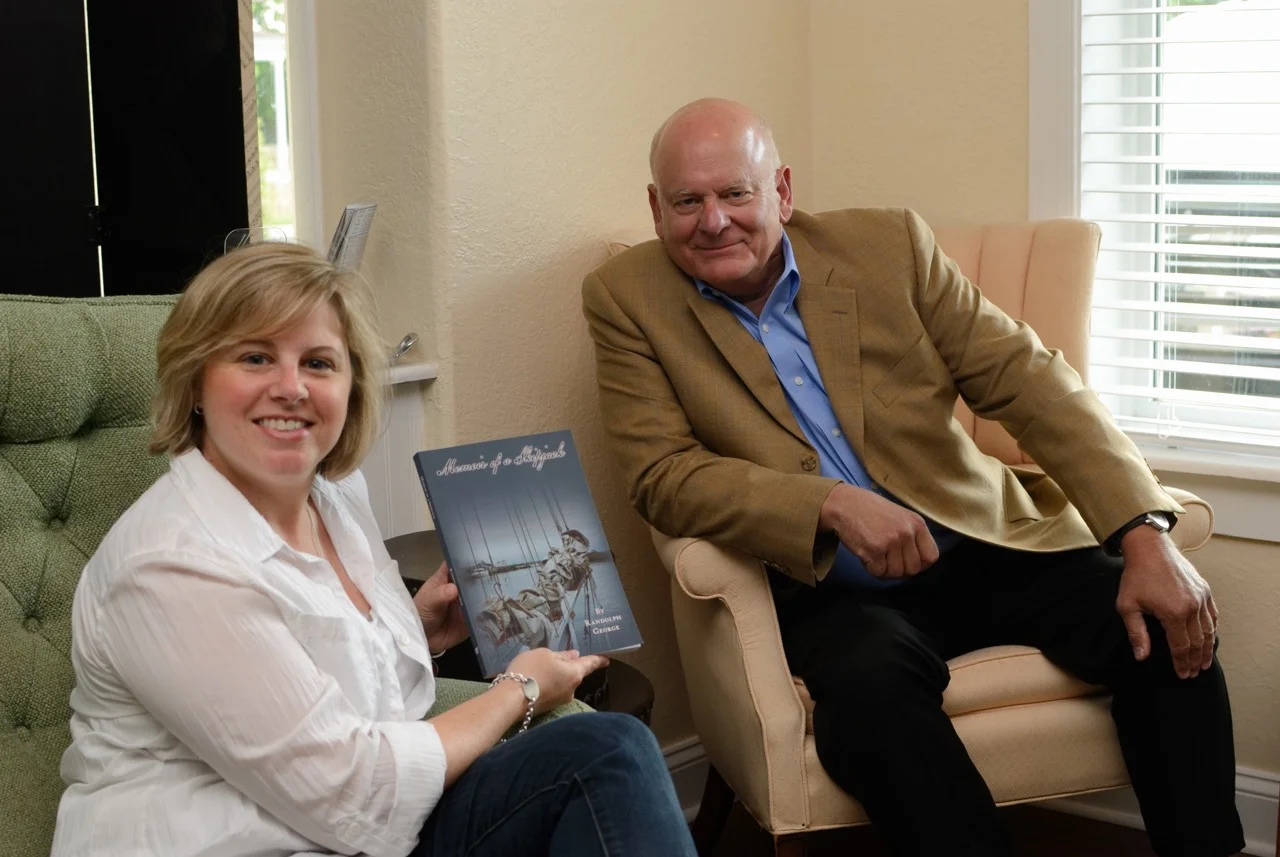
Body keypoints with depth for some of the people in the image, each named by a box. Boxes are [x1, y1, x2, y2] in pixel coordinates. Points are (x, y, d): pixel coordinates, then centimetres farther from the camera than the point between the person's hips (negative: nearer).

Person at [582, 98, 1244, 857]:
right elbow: (661, 475, -8)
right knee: (868, 681, -35)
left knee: (1169, 631, -19)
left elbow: (1028, 379, -1)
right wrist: (832, 505, -25)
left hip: (986, 547, 3)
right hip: (834, 594, -2)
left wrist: (1146, 535, -14)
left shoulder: (888, 245, 2)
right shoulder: (627, 299, -1)